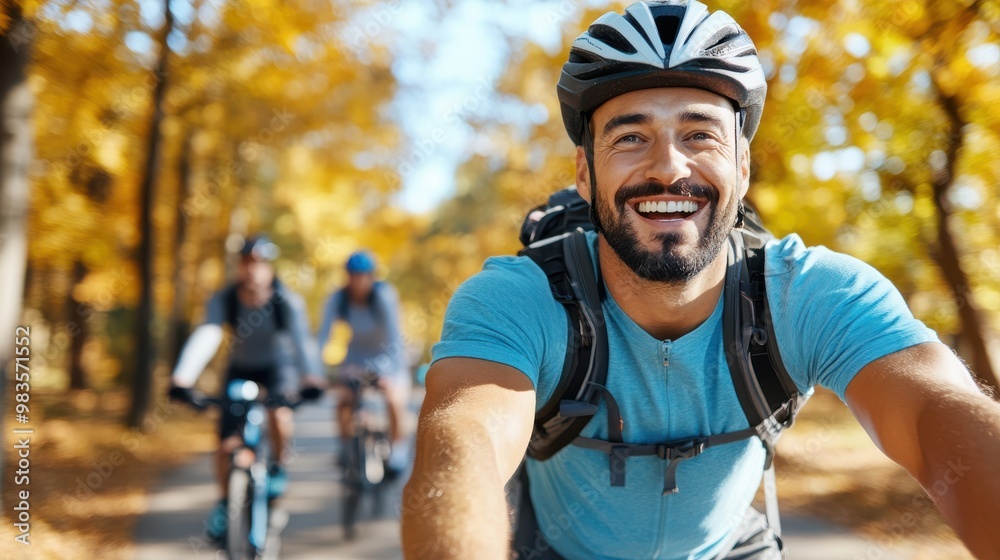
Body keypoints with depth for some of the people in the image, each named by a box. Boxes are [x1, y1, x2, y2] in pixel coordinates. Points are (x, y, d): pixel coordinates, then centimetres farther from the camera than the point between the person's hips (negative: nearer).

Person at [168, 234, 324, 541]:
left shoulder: (288, 301, -27)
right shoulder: (223, 300, -24)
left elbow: (302, 338, -41)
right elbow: (205, 335, -38)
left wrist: (311, 377, -60)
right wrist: (182, 378, -53)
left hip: (278, 366, -2)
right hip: (240, 368, 2)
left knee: (278, 411, -32)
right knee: (227, 445, -5)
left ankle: (277, 467, -2)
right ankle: (226, 501, 22)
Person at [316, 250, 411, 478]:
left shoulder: (384, 296, -28)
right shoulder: (338, 298, -19)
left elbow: (394, 335, -32)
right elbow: (323, 335, -21)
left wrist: (390, 373, -42)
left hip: (387, 355, -3)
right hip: (358, 354, 3)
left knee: (395, 400, -24)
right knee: (343, 401, -16)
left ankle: (397, 449, -2)